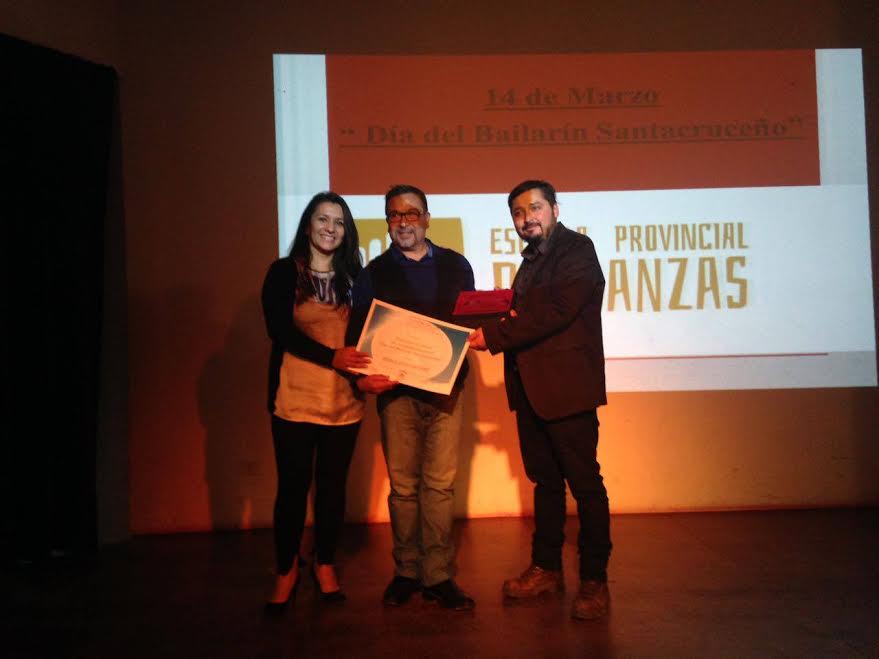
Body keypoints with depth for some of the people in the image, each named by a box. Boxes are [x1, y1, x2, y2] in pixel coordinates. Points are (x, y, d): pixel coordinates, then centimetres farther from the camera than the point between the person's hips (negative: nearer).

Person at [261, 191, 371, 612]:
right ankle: (286, 570, 18)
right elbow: (280, 329, -9)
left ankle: (325, 565, 24)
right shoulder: (283, 273, 2)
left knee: (333, 485, 9)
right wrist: (331, 357, -21)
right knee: (292, 486, 2)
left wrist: (366, 370, -13)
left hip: (344, 399, 3)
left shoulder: (353, 278, 10)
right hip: (294, 398, -2)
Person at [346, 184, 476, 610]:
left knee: (439, 484, 1)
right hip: (395, 389, 0)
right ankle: (406, 572, 16)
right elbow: (358, 334, 5)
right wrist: (362, 377, -12)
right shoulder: (373, 273, 8)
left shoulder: (455, 266, 10)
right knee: (402, 486, 4)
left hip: (444, 387, 0)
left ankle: (438, 575, 8)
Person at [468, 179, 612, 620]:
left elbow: (555, 313, -19)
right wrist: (500, 325, -8)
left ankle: (594, 581, 7)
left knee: (584, 483, -1)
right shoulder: (532, 261, 20)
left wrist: (495, 335, -18)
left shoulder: (576, 250, -7)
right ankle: (546, 569, 26)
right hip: (531, 388, 8)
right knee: (545, 481, 15)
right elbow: (525, 316, 15)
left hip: (567, 387, -8)